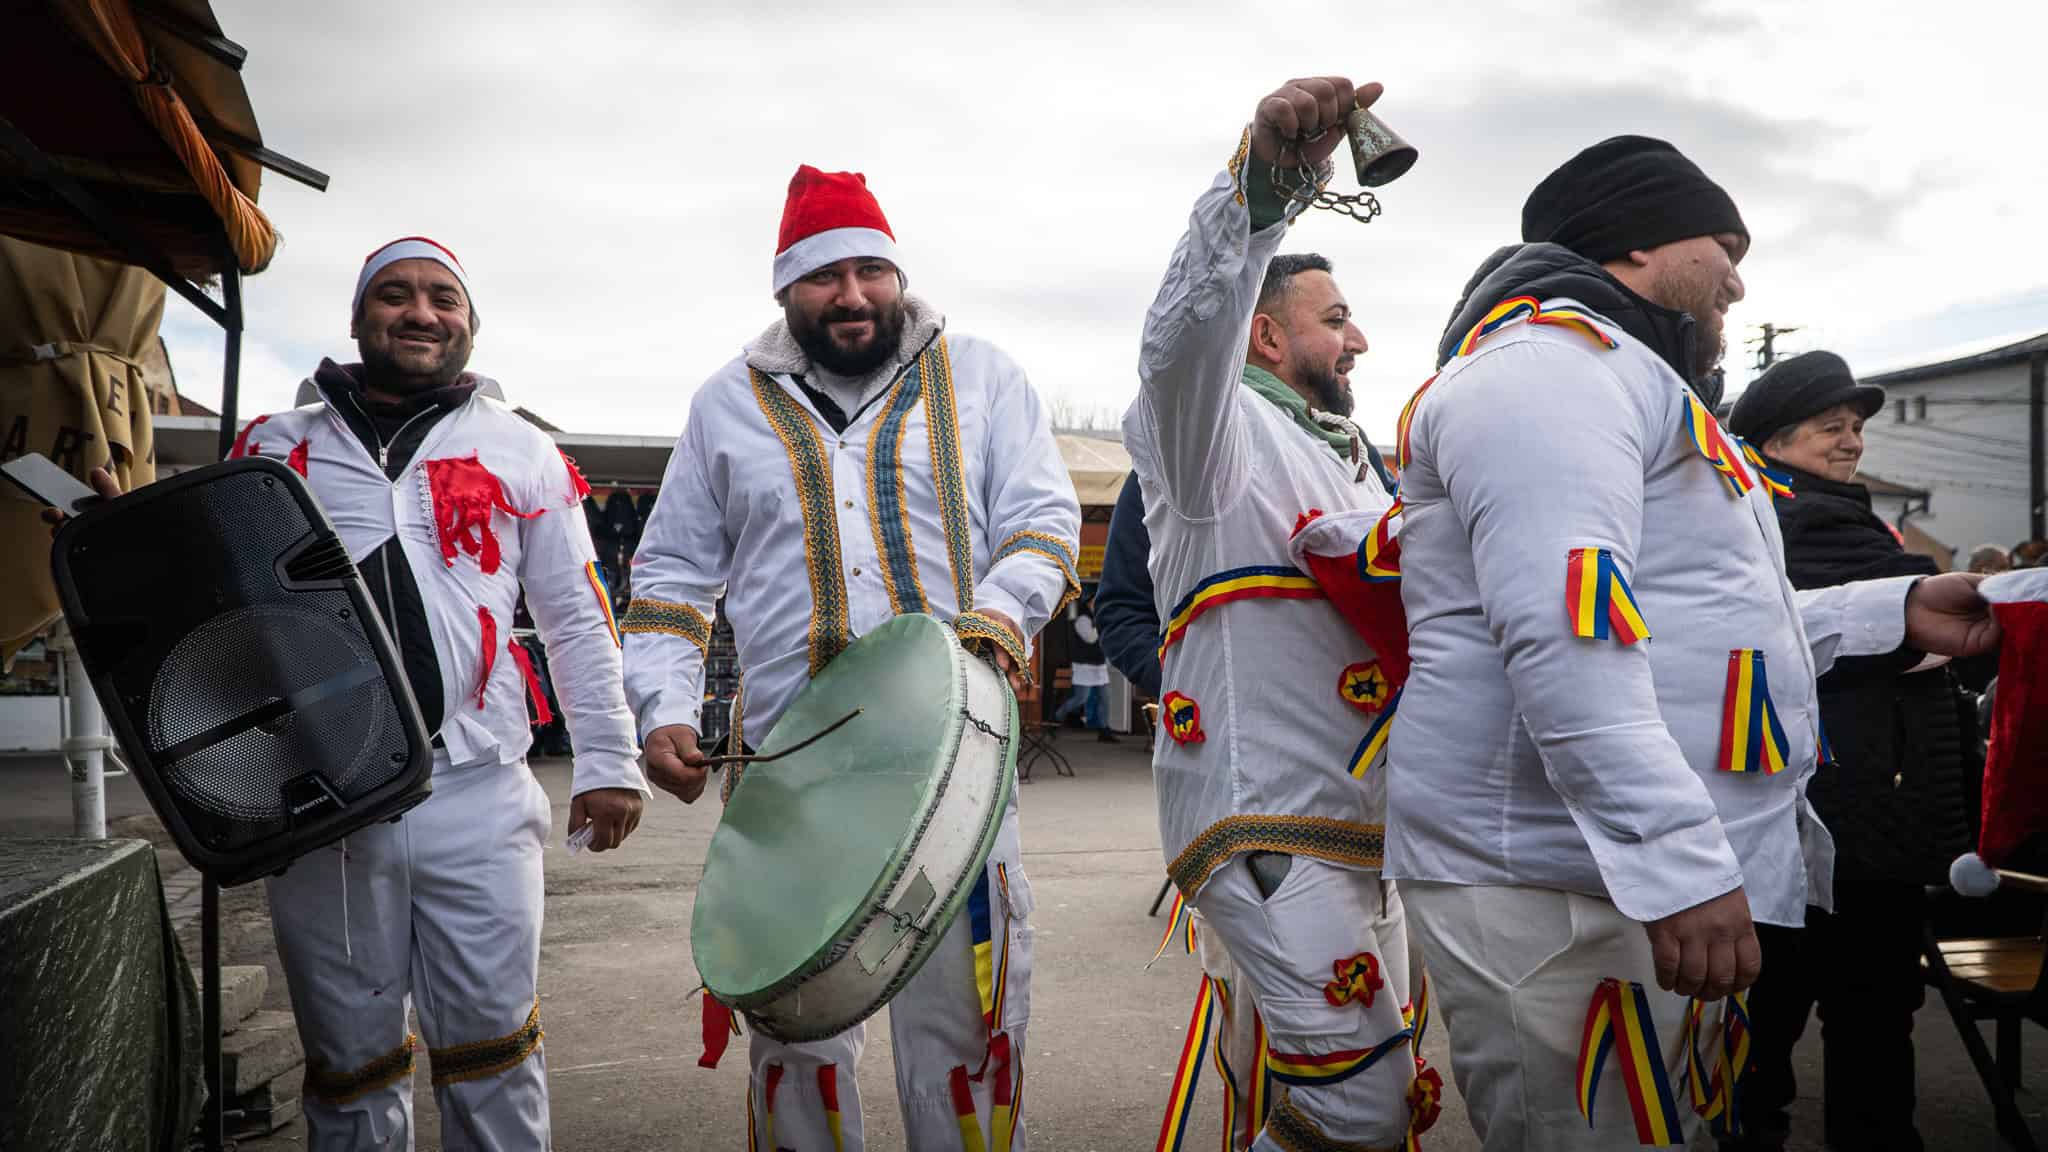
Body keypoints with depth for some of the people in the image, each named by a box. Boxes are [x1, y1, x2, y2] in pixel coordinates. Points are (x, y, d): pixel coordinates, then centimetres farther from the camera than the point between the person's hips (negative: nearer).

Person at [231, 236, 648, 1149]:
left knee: (491, 1041, 2)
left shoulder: (523, 455, 10)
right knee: (349, 1059, 10)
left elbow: (577, 622, 10)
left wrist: (608, 761, 4)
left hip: (477, 800, -1)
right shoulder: (277, 448, 12)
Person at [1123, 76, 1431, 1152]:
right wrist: (1261, 177, -46)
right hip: (1265, 830, -9)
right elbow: (1186, 336, -30)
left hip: (1361, 837, 10)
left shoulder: (1347, 459, 23)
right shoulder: (1221, 430, -6)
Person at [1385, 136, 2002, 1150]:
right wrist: (1678, 864, -29)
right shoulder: (1547, 358, -10)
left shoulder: (1617, 377, 26)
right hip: (1565, 889, -11)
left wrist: (1896, 610, 27)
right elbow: (1566, 632, -25)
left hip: (1666, 877, 11)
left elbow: (1700, 620, 31)